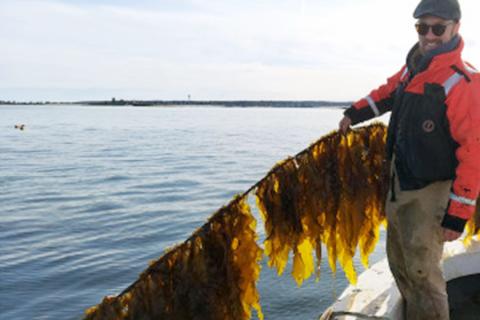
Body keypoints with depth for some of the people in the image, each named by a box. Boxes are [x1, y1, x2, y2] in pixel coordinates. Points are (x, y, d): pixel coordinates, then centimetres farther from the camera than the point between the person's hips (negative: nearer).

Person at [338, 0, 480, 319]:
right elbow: (390, 91, 27)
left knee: (422, 271, -9)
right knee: (399, 263, 19)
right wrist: (355, 113, 22)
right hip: (400, 183, 8)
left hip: (432, 189, -8)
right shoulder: (413, 67, 4)